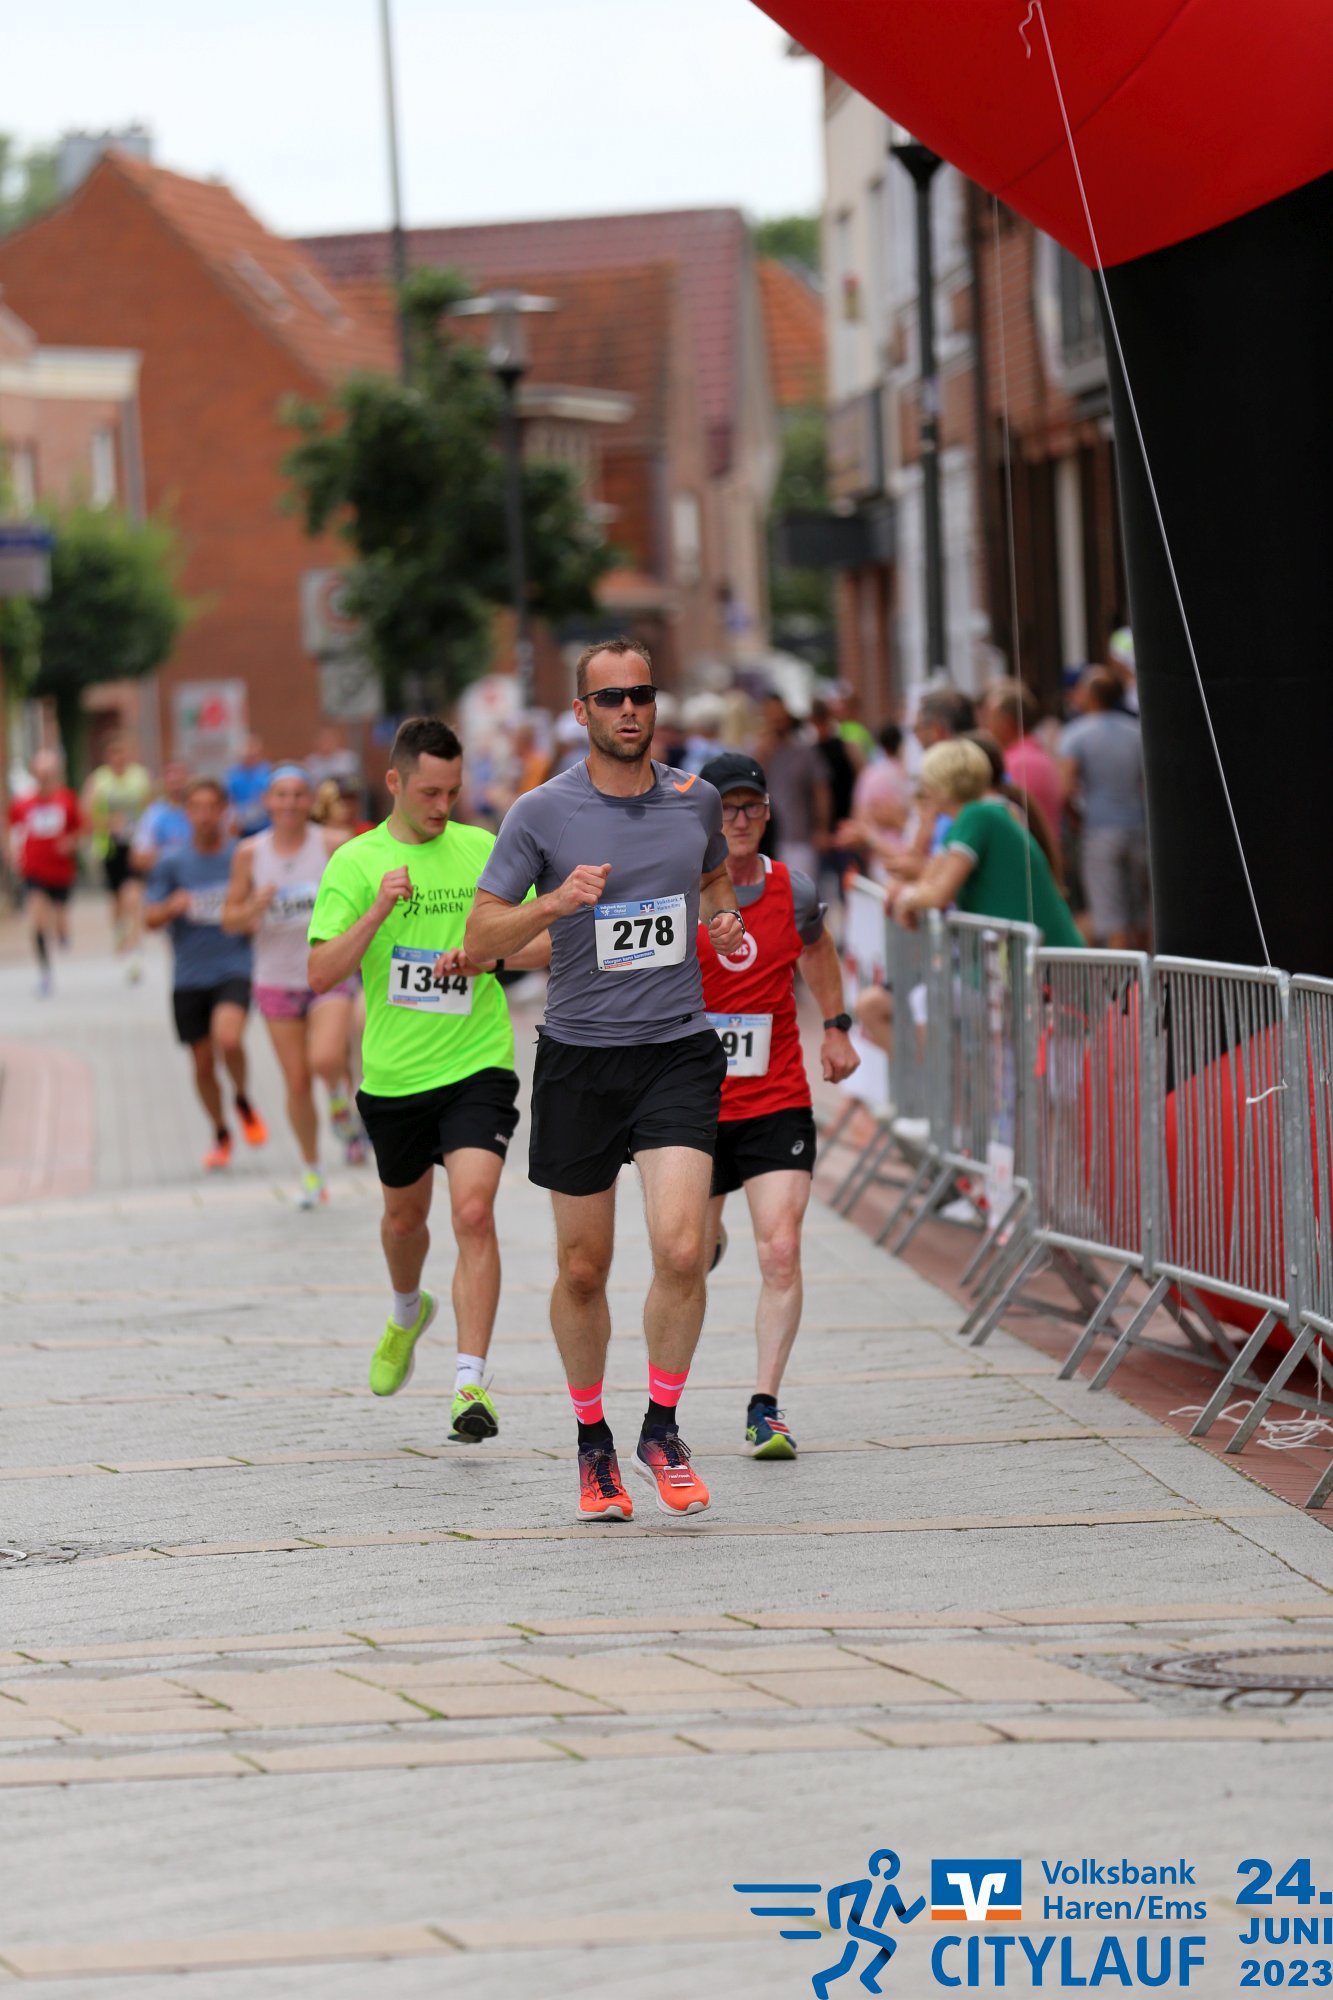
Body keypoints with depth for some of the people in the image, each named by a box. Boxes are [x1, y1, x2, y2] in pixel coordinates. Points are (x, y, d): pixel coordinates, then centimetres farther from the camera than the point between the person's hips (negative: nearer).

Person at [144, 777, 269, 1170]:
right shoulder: (171, 862, 2)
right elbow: (150, 919, 1)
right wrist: (171, 908, -20)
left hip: (234, 968, -2)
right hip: (189, 976, 2)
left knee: (228, 1038, -26)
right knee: (203, 1061, 7)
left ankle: (243, 1101, 3)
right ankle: (221, 1134, 28)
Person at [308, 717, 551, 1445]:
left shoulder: (483, 850, 1)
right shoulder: (356, 862, -2)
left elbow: (547, 942, 7)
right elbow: (321, 975, -10)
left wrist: (490, 956, -13)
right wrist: (379, 910, -23)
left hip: (476, 1064, -1)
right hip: (392, 1075, 1)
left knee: (473, 1213, -18)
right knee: (404, 1214, 20)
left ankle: (470, 1384, -18)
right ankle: (408, 1312, 53)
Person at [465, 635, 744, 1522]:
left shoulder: (697, 800, 5)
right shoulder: (542, 814, -5)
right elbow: (481, 935, -4)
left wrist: (726, 917, 4)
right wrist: (559, 901, -21)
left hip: (679, 1051, 1)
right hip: (580, 1057, -1)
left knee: (682, 1250, -15)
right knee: (583, 1269, 7)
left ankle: (662, 1427, 5)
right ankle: (592, 1437, 28)